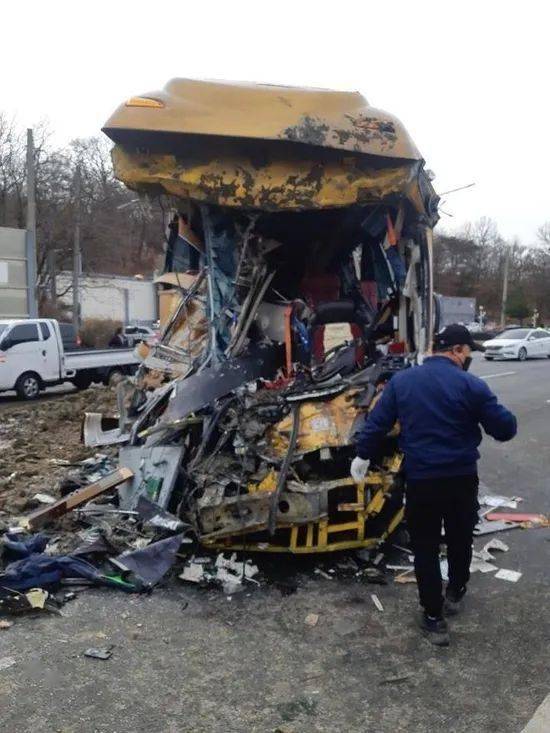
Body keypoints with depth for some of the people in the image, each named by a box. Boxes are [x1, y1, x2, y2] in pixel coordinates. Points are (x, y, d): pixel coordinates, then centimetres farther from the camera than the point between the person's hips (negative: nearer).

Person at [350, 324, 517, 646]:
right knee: (460, 540, 24)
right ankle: (455, 594, 45)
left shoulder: (401, 381, -1)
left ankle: (434, 618, 17)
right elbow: (505, 429, -6)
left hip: (420, 480, 1)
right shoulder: (472, 385, -10)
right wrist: (505, 416, 16)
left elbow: (376, 423, 3)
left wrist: (363, 455, 16)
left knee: (425, 548, 12)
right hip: (462, 478, 0)